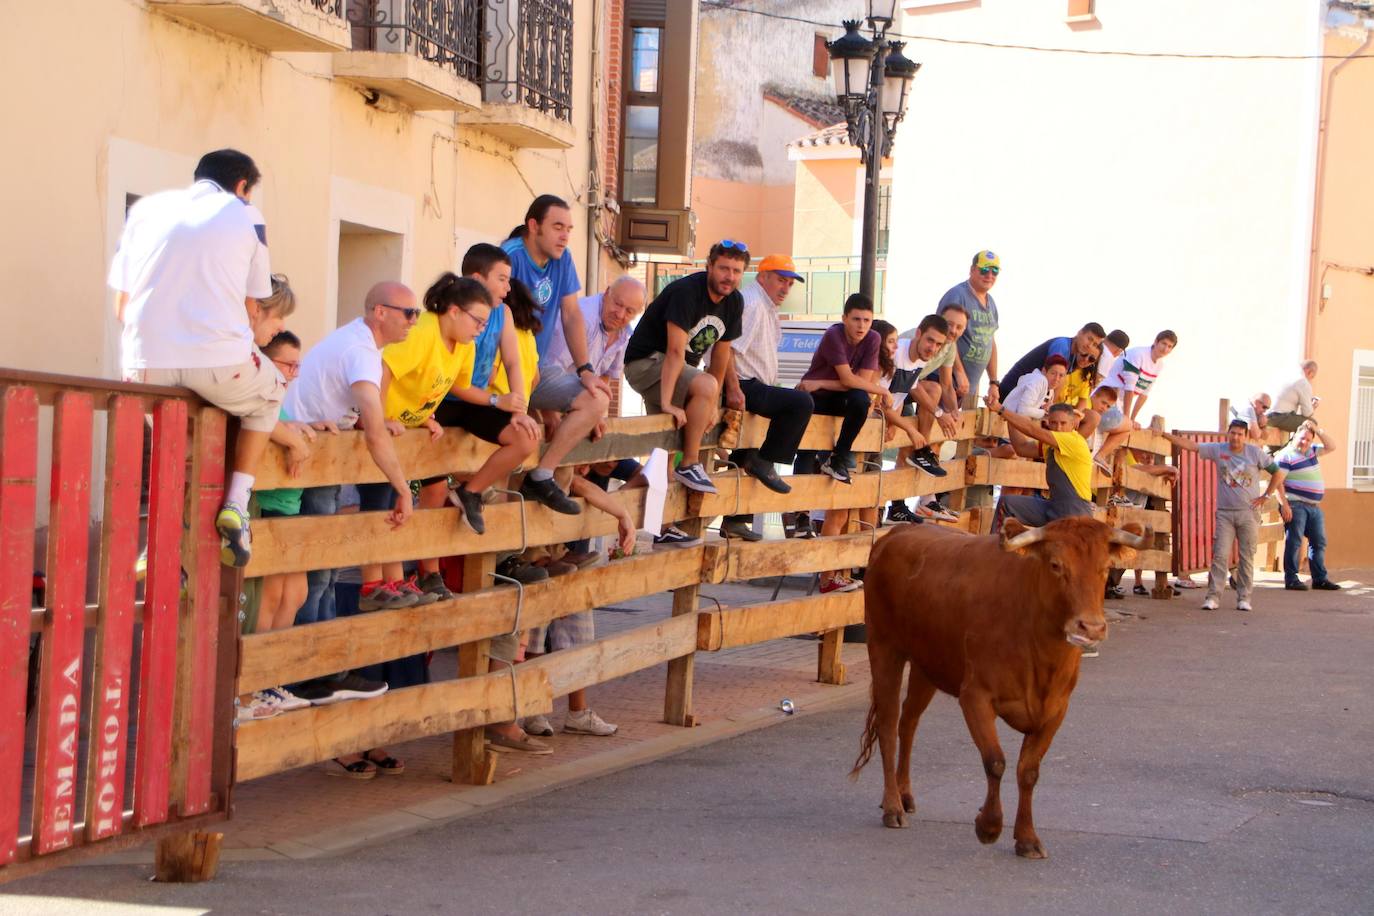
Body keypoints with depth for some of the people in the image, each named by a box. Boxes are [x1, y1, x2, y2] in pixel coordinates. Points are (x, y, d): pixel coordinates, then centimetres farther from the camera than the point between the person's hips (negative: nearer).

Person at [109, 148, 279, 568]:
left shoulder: (146, 207, 16)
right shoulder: (245, 216, 10)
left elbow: (121, 307, 15)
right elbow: (250, 309, 11)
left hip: (146, 363, 3)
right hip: (219, 361, -2)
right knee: (268, 397, 31)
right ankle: (236, 506, 14)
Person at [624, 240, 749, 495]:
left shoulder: (734, 302, 2)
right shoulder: (686, 291, -23)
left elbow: (721, 352, 9)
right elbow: (676, 350, -30)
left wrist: (713, 403, 7)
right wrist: (666, 403, -35)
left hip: (680, 368, 9)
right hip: (645, 362, -9)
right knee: (706, 385, -31)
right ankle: (689, 465, -23)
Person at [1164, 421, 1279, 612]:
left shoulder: (1255, 453, -1)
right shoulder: (1217, 450, 1)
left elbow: (1277, 472, 5)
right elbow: (1190, 445, -3)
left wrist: (1265, 496, -1)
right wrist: (1165, 435, -11)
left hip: (1249, 512, 0)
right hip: (1224, 512, 0)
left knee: (1247, 557, 3)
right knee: (1220, 555, -5)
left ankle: (1243, 598, 9)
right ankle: (1212, 597, -5)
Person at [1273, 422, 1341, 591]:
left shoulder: (1312, 452, 16)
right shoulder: (1286, 456, -7)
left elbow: (1331, 447, 15)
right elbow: (1278, 482, -13)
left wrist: (1318, 430, 4)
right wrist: (1284, 505, -20)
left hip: (1314, 506, 8)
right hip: (1296, 506, -8)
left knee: (1319, 542, 8)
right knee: (1294, 542, -7)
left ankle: (1319, 579, 13)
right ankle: (1291, 579, -4)